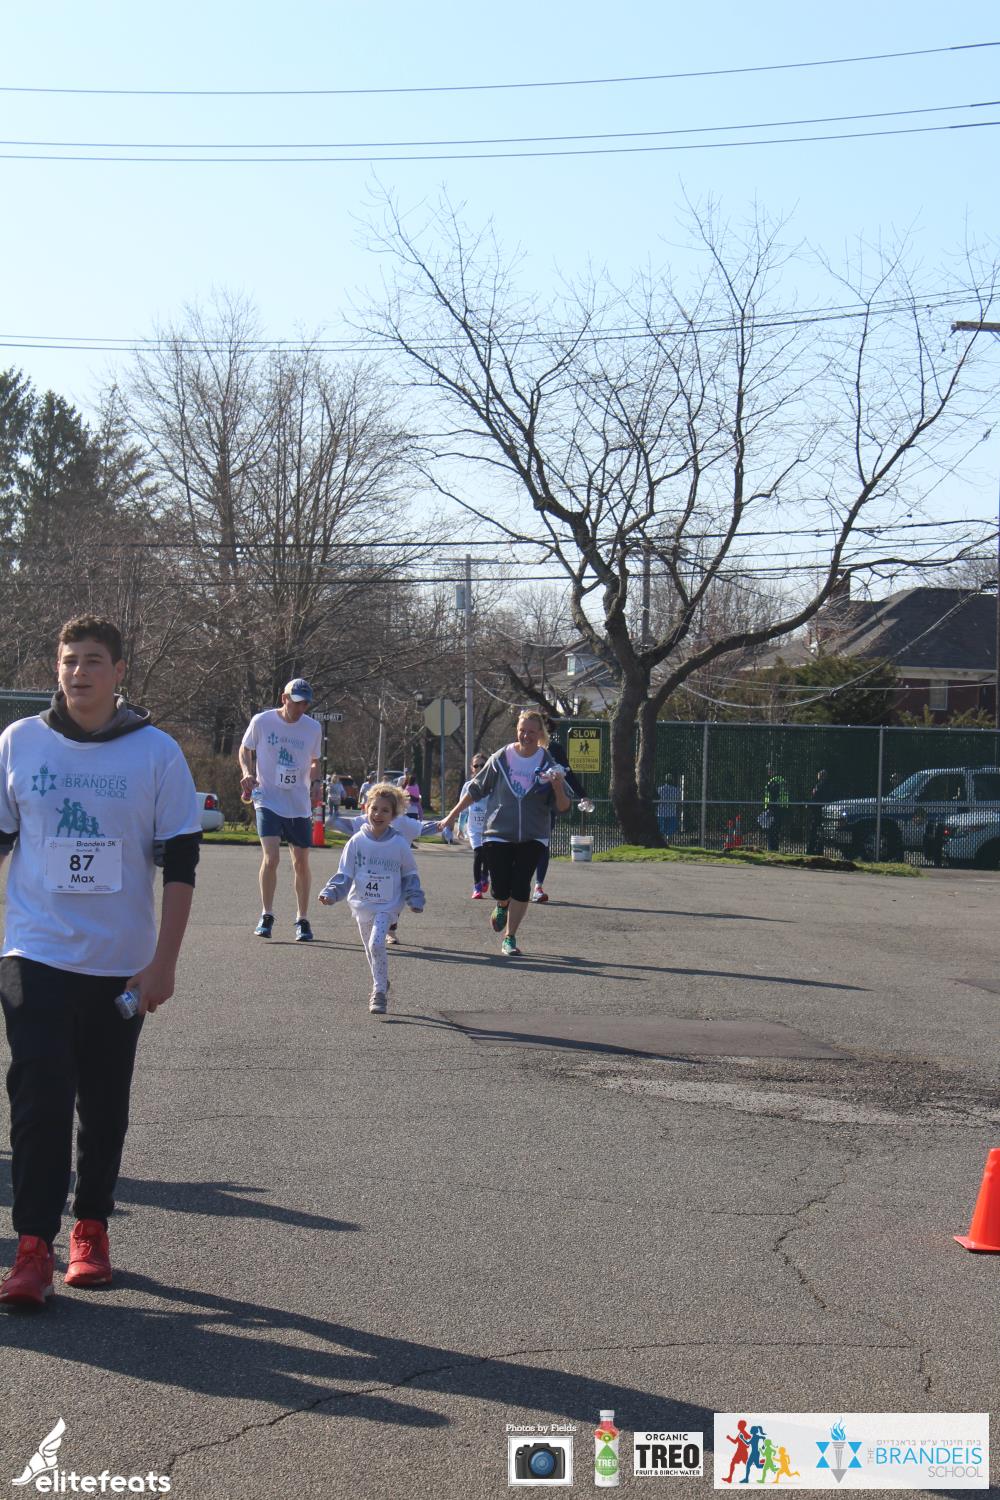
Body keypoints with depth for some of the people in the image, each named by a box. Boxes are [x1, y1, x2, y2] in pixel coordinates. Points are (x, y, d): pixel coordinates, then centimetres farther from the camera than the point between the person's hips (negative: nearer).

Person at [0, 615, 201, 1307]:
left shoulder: (157, 752, -3)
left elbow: (180, 862, -1)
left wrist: (164, 961, -5)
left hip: (123, 964, 0)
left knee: (105, 1107, 9)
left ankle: (91, 1230, 25)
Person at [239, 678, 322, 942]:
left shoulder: (313, 728, 2)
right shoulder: (261, 721, -5)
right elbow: (245, 750, 10)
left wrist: (315, 780, -4)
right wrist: (247, 772, -8)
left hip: (299, 806, 3)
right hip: (268, 800, -3)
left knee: (301, 863, 5)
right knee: (271, 856, -17)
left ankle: (302, 920, 20)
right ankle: (266, 916, -2)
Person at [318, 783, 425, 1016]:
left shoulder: (399, 844, -7)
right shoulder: (357, 842, -5)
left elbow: (410, 875, 6)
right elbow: (344, 875, 0)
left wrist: (415, 900, -2)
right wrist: (331, 893, -13)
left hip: (387, 906, -3)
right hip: (362, 904, 3)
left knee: (376, 944, -21)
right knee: (370, 949, 15)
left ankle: (379, 992, -12)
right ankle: (381, 983, 38)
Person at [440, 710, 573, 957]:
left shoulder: (548, 764, -2)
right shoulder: (501, 759, -1)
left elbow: (563, 807, -2)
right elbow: (476, 789, 9)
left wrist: (557, 787, -22)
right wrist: (452, 816, 8)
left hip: (532, 837, 0)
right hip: (498, 833, 0)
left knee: (521, 888, -7)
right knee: (500, 889, -2)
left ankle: (509, 939, 9)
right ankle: (502, 906, 36)